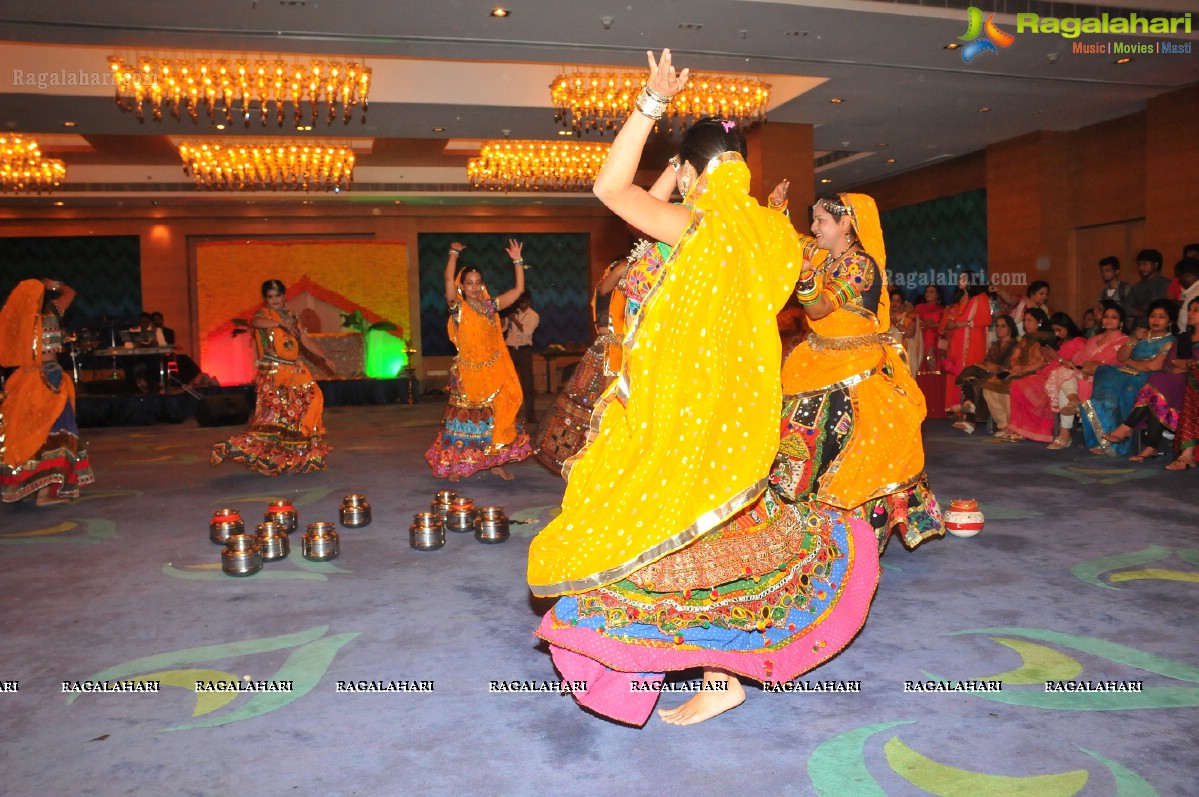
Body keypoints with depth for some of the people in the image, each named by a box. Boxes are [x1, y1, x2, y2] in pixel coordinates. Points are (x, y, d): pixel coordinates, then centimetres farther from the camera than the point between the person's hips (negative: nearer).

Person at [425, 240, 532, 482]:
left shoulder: (490, 306, 6)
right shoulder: (458, 307, -4)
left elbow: (518, 289, 6)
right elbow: (449, 279, -20)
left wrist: (517, 261, 0)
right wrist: (454, 253, -16)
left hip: (494, 371, 4)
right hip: (467, 373, -4)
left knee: (496, 417, 8)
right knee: (465, 419, -1)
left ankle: (496, 463, 18)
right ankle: (454, 465, 8)